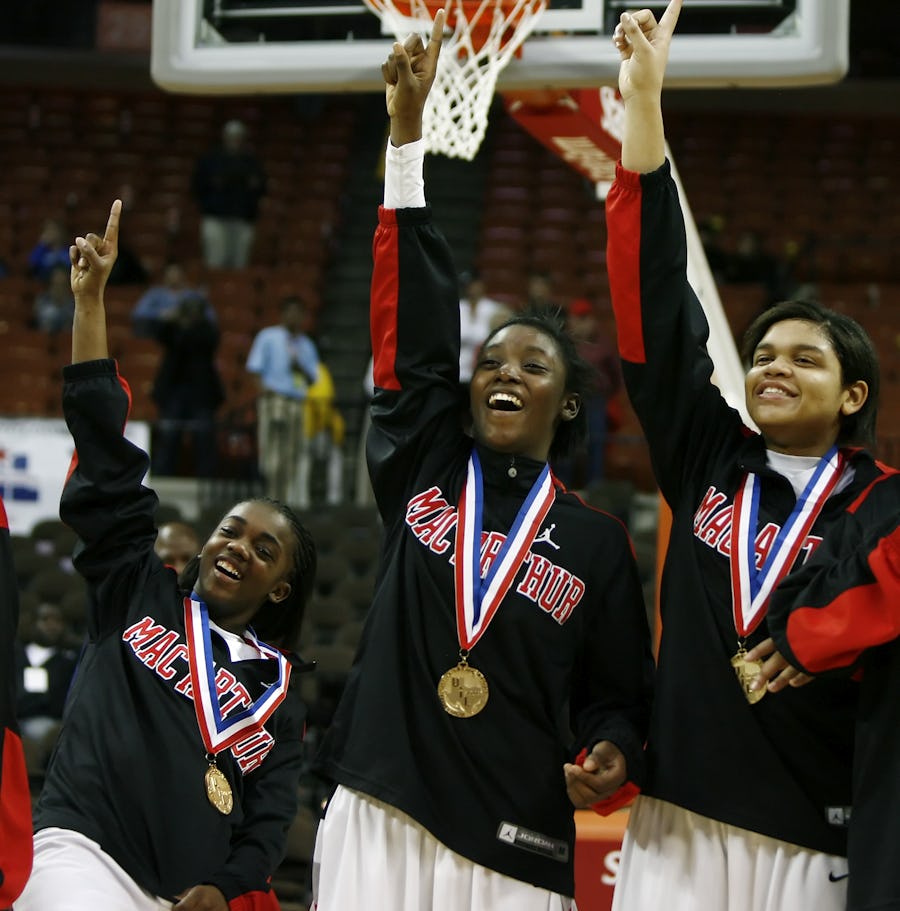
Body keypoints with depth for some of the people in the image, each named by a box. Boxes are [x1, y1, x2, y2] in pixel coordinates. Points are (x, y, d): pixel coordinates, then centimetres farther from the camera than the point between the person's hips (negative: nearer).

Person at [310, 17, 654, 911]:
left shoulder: (596, 541, 8)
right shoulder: (423, 472, 9)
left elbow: (617, 691, 11)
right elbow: (413, 325, 3)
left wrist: (612, 756, -14)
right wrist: (407, 130, -2)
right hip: (377, 825, 1)